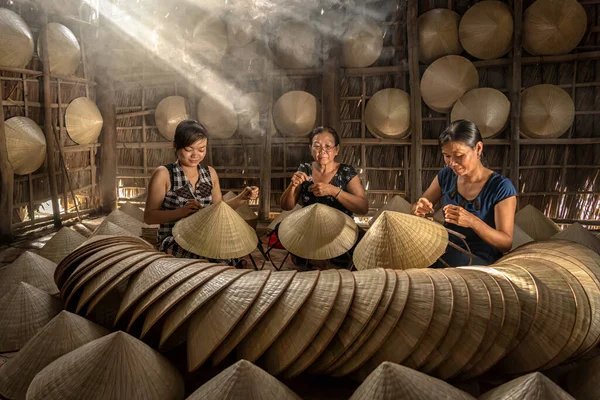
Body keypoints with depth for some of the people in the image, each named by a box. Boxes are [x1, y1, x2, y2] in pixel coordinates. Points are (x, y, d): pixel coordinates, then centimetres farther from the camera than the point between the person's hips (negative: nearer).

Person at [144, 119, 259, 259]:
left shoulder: (210, 173, 10)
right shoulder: (163, 174, -5)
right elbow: (148, 217, -7)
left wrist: (242, 197, 3)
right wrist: (181, 211, -22)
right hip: (173, 241, -5)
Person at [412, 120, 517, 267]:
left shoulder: (501, 188, -11)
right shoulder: (446, 176, 5)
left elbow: (507, 243, -13)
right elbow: (415, 208, 15)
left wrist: (472, 222, -31)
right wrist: (420, 208, -12)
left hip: (481, 258, -4)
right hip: (447, 251, 5)